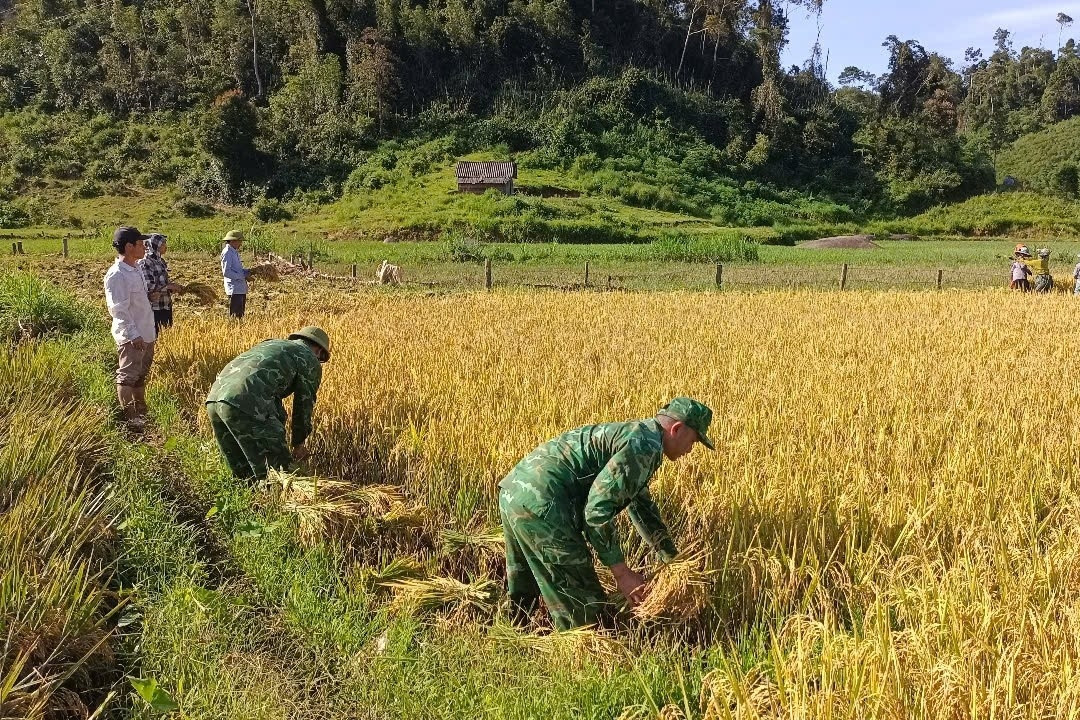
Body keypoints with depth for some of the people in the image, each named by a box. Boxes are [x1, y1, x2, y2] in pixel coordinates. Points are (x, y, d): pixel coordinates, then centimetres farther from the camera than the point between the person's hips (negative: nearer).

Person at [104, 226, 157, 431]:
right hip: (131, 337, -9)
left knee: (141, 375, 19)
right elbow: (119, 309, -21)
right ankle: (128, 417, 4)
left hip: (146, 334, 9)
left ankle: (141, 412, 31)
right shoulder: (116, 275, -18)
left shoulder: (136, 269, 10)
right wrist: (133, 335, -23)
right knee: (127, 377, -2)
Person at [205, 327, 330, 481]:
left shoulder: (271, 344, 36)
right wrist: (298, 444, 31)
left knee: (243, 474, 19)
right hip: (244, 406, -8)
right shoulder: (310, 361, 14)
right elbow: (304, 405, 17)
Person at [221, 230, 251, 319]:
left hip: (241, 289, 10)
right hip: (234, 289, -10)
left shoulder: (235, 252, 16)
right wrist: (242, 276, -18)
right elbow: (226, 272, -20)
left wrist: (246, 272, 8)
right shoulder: (227, 252, -12)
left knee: (241, 314, 12)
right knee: (236, 315, -10)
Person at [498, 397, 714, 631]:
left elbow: (642, 505, 36)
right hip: (541, 503, -11)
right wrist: (621, 572, -9)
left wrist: (672, 560, 42)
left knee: (523, 599, 25)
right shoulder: (645, 446, -9)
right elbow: (597, 509, -17)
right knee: (585, 609, -1)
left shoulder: (634, 434, 23)